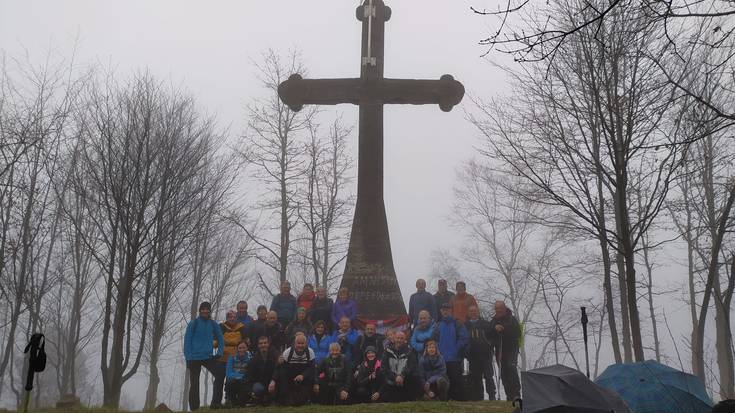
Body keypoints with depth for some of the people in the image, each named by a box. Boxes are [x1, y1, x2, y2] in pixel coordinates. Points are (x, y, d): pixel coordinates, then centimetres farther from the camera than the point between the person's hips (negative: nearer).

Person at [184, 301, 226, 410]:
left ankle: (216, 402, -7)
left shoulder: (213, 324, 6)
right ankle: (194, 408, 11)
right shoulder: (193, 323, -3)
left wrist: (220, 352, 2)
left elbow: (220, 338, 15)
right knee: (194, 384, 3)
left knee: (220, 374, -14)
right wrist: (188, 357, -13)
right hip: (194, 358, -2)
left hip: (208, 357, 3)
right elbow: (187, 340, -6)